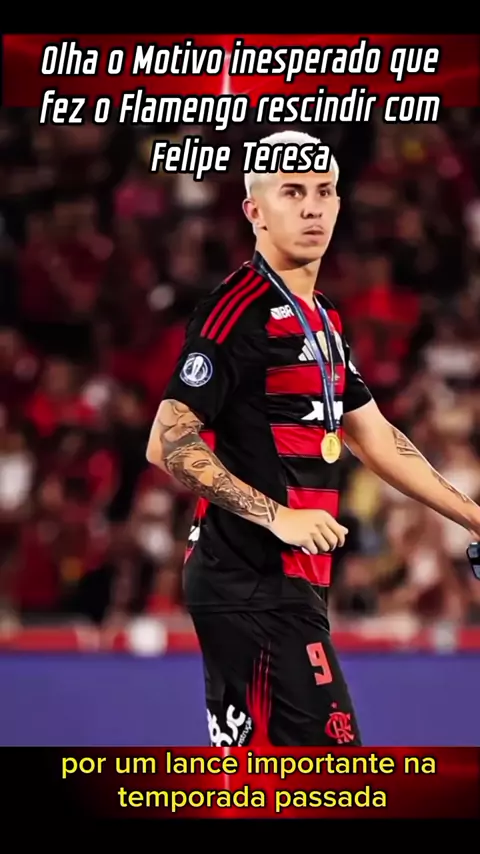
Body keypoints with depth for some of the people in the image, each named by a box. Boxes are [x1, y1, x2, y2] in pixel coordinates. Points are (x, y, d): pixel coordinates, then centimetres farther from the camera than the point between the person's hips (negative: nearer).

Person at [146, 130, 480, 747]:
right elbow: (169, 444, -16)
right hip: (253, 587, -9)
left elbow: (375, 438, 26)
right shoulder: (236, 310, -11)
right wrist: (277, 517, -20)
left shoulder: (322, 319, 18)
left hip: (291, 584, 9)